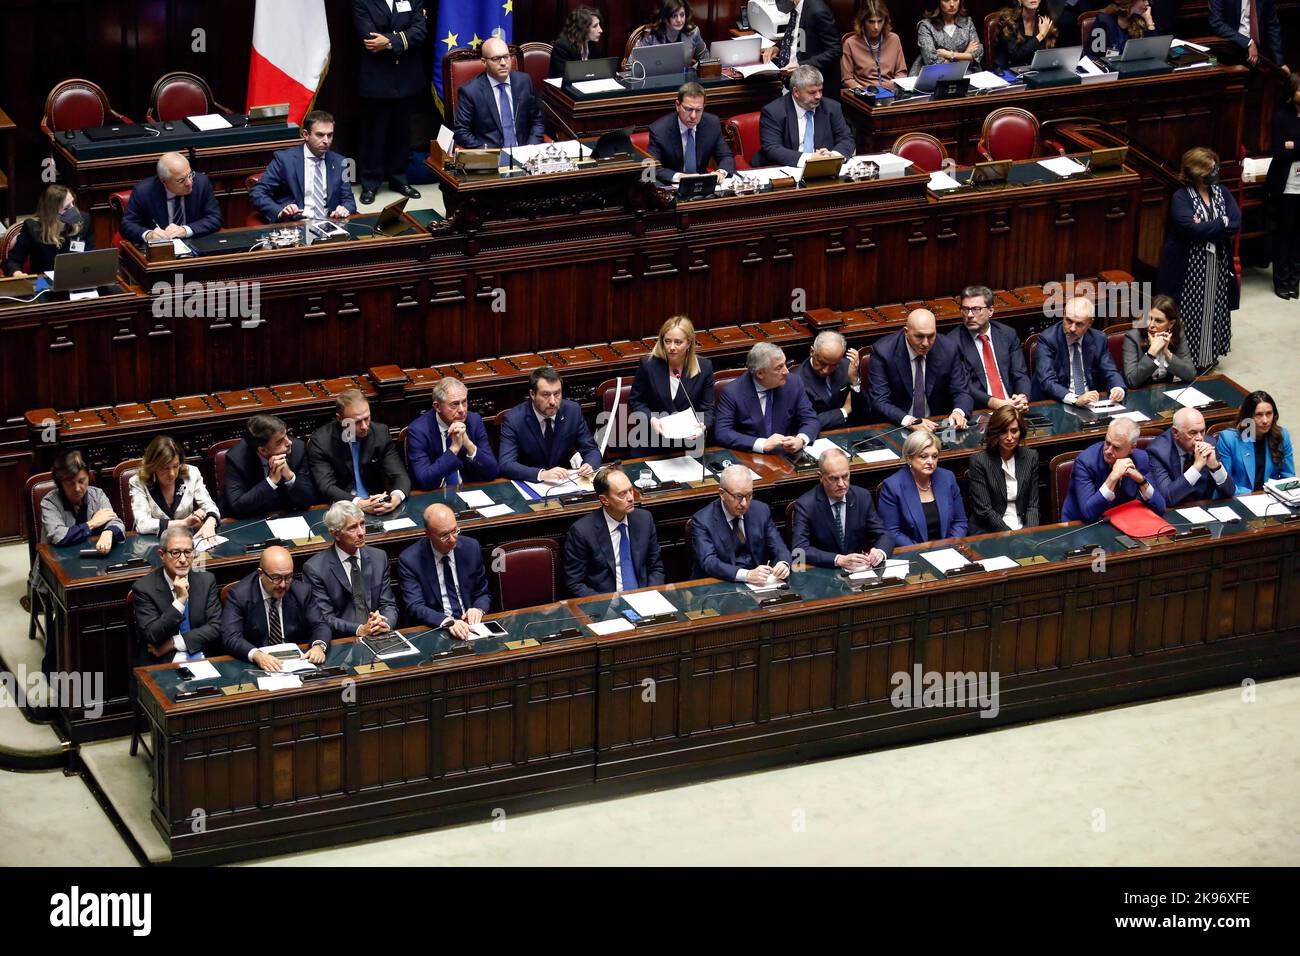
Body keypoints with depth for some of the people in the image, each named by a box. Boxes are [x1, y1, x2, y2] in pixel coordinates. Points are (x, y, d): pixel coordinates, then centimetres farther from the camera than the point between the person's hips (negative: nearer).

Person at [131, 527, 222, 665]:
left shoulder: (206, 581, 6)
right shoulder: (144, 588, -3)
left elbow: (215, 628, 1)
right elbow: (152, 637, -10)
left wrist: (173, 643, -7)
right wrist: (179, 601, -18)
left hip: (204, 659, 2)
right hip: (162, 663, -2)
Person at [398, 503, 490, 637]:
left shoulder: (471, 547, 4)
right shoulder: (409, 560, -7)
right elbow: (415, 607, -15)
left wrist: (478, 610, -10)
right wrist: (448, 622, -32)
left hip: (470, 625, 2)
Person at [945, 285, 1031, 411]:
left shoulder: (1008, 334, 12)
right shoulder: (953, 341, -1)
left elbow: (1020, 374, 8)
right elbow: (963, 385, -8)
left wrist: (1023, 397, -14)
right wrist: (993, 403, -22)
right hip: (977, 412, -3)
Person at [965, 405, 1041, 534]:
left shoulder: (1030, 457, 7)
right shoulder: (979, 462, -6)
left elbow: (1033, 504, 7)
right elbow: (984, 510, -9)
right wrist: (1010, 534, -16)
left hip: (1023, 529, 4)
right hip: (987, 532, -4)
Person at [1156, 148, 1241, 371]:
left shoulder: (1222, 193, 6)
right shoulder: (1181, 198, -11)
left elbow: (1236, 223, -6)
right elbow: (1191, 228, -25)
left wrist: (1206, 227, -18)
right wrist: (1221, 223, -15)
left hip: (1217, 265, 5)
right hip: (1189, 266, -5)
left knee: (1212, 310, 11)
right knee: (1188, 314, -1)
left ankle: (1207, 356, 22)